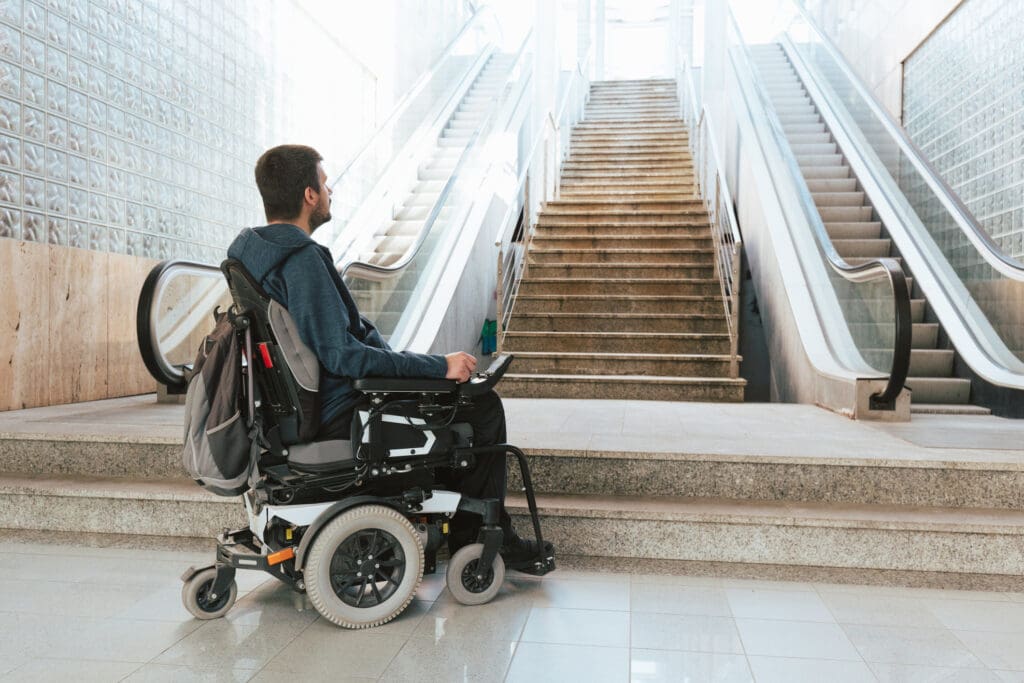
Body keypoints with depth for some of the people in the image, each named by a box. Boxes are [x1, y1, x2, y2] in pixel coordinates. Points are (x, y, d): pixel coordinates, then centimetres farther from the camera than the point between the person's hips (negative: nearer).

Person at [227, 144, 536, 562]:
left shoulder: (250, 249, 8)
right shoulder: (302, 259, -24)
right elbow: (342, 355, -29)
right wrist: (438, 365, -21)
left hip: (305, 404, 10)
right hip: (336, 414, -10)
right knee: (482, 406, -2)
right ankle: (478, 535, 13)